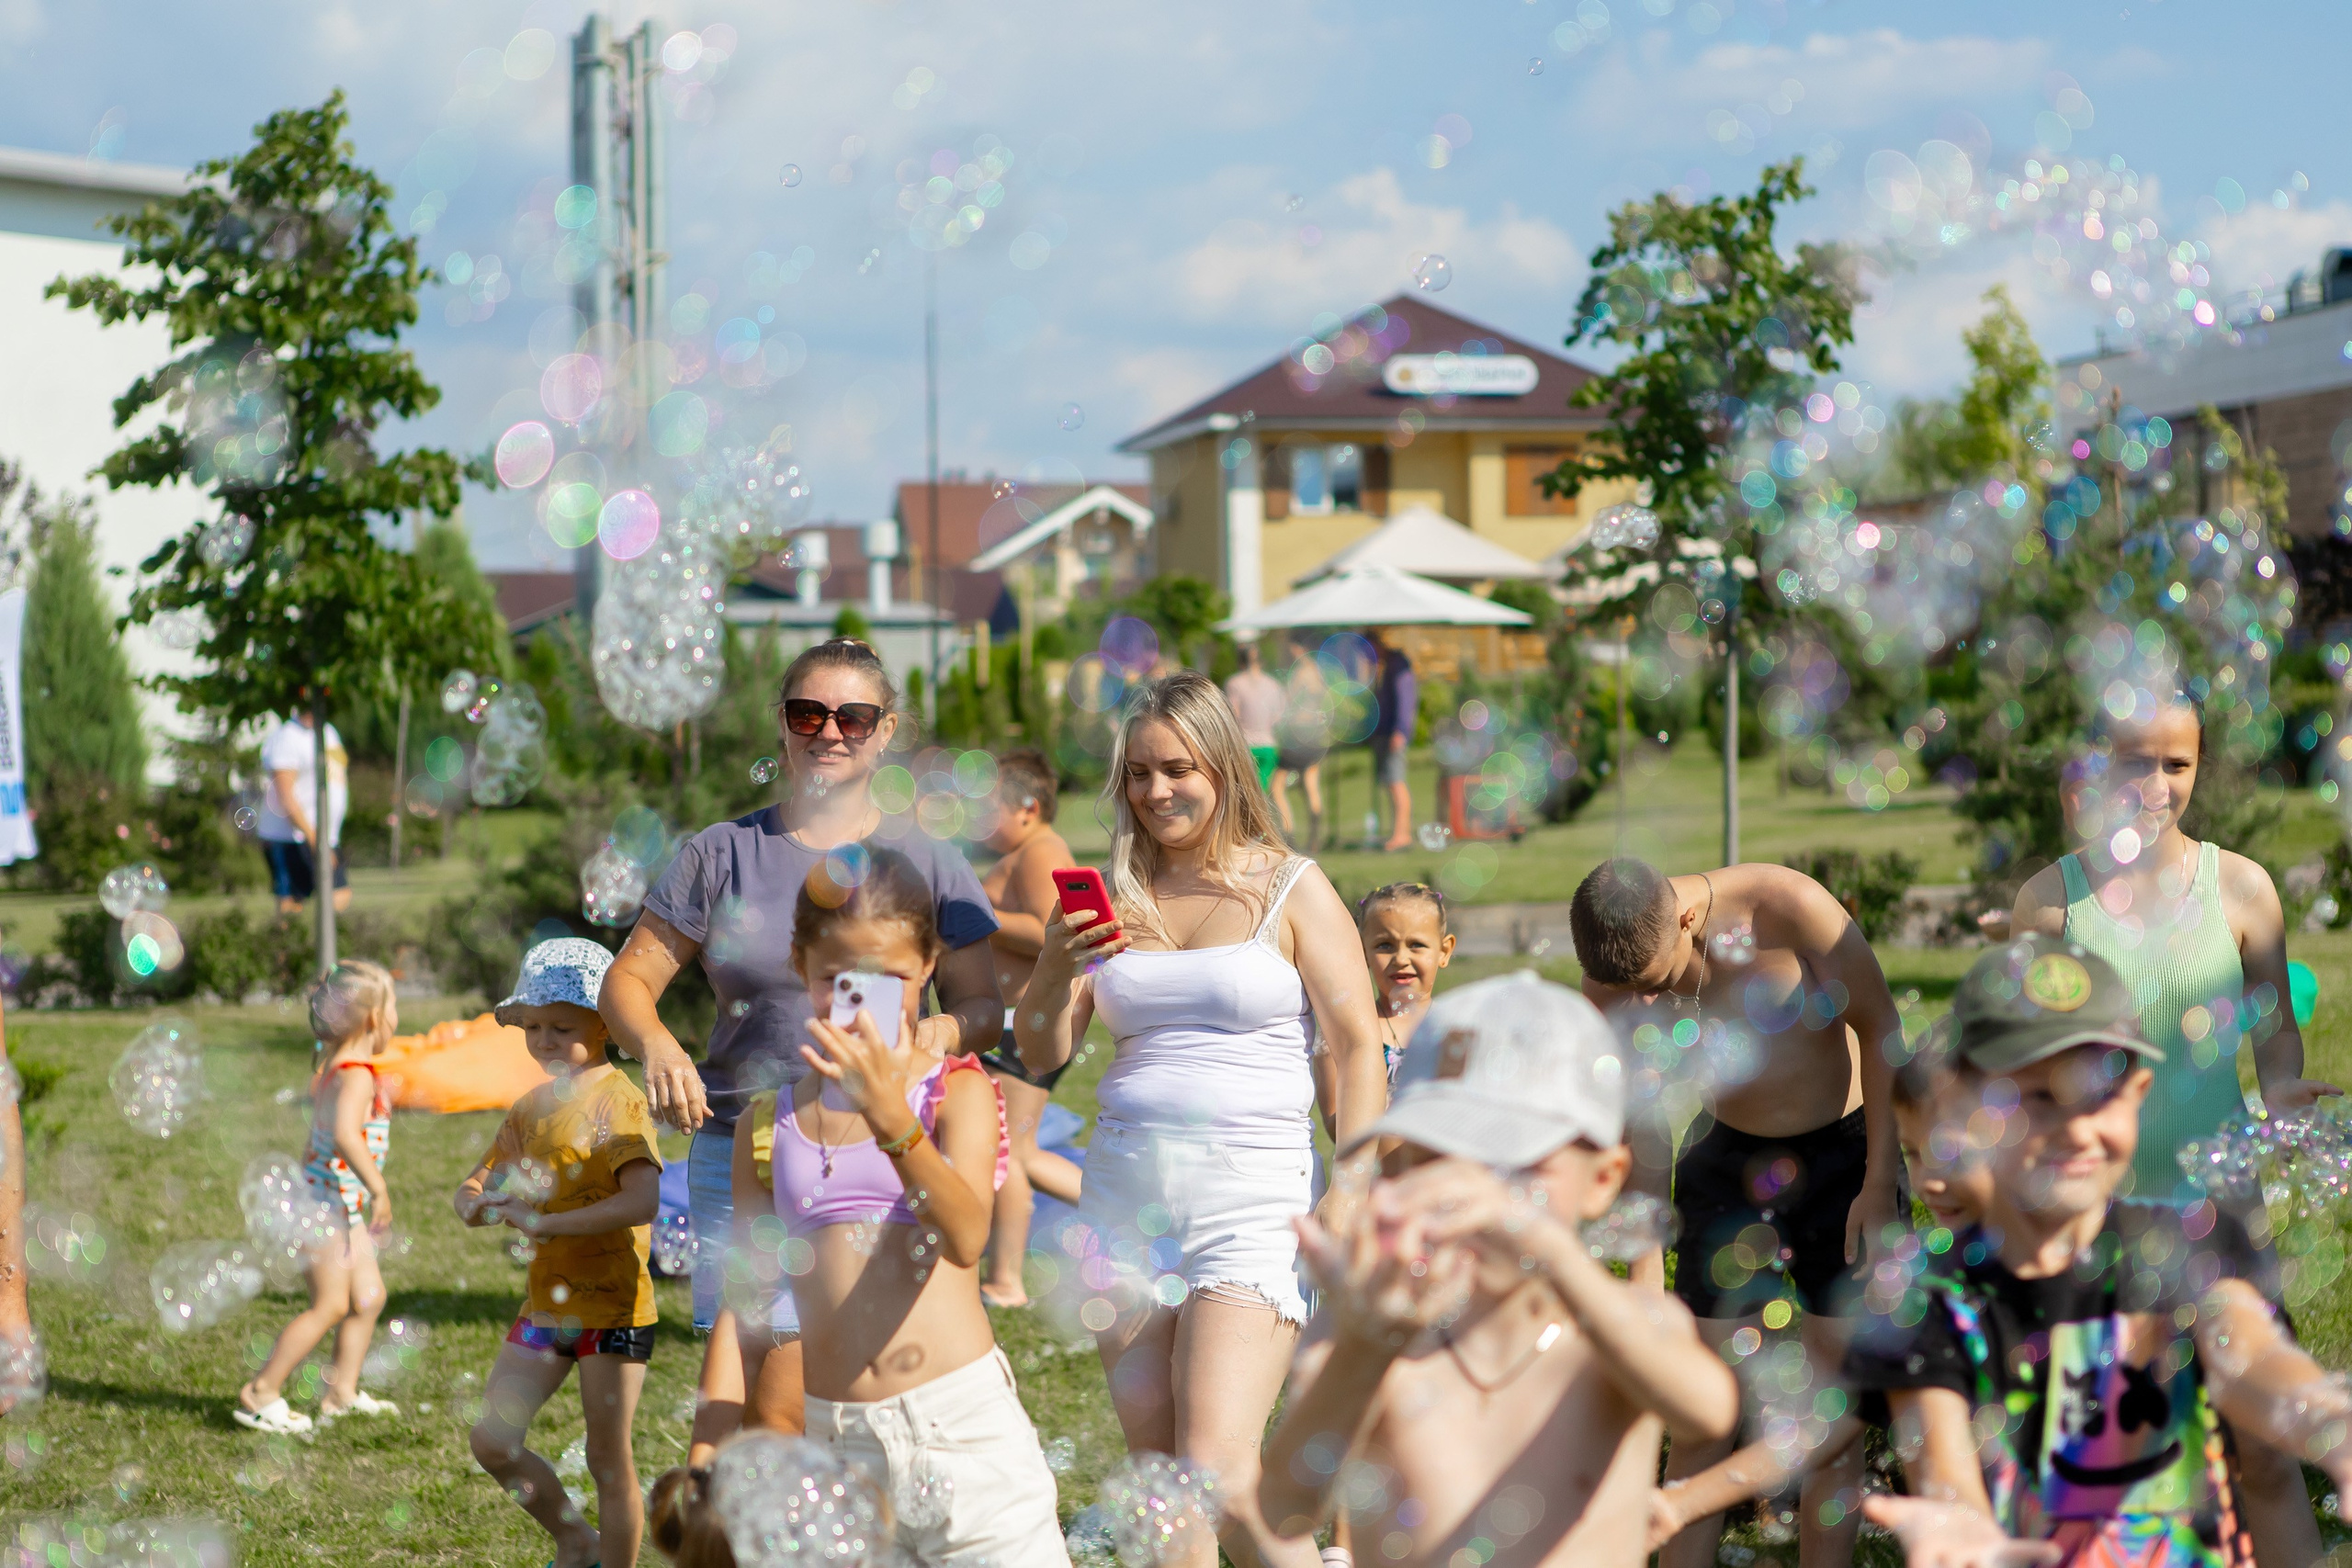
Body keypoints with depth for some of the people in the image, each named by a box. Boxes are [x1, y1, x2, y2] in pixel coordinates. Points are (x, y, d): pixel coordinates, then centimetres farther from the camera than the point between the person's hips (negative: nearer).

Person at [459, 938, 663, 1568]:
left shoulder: (616, 1101, -13)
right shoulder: (533, 1107, 12)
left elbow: (643, 1202, -26)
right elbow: (471, 1189, 17)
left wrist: (544, 1222, -26)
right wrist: (480, 1203, -8)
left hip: (612, 1305, -7)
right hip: (546, 1303, 7)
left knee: (608, 1461, 1)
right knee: (493, 1442, 3)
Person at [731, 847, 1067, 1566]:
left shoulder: (957, 1091, 0)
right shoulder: (769, 1124, 8)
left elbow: (966, 1237, -19)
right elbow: (747, 1304, 14)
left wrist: (889, 1113, -32)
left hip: (963, 1425, -3)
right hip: (833, 1441, 3)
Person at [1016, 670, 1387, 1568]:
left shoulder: (1291, 890, 1)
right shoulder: (1114, 897, 11)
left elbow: (1357, 1049, -1)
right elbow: (1041, 1056, 11)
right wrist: (1056, 964, -8)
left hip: (1250, 1192, -4)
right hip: (1125, 1189, 5)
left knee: (1219, 1474, -16)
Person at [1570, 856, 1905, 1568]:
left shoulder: (1786, 906, -25)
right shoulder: (1613, 984, -14)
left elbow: (1881, 1030, -13)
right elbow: (1643, 1118, -1)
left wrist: (1880, 1184, -12)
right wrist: (1647, 1262, -2)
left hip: (1842, 1151, -2)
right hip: (1728, 1158, 3)